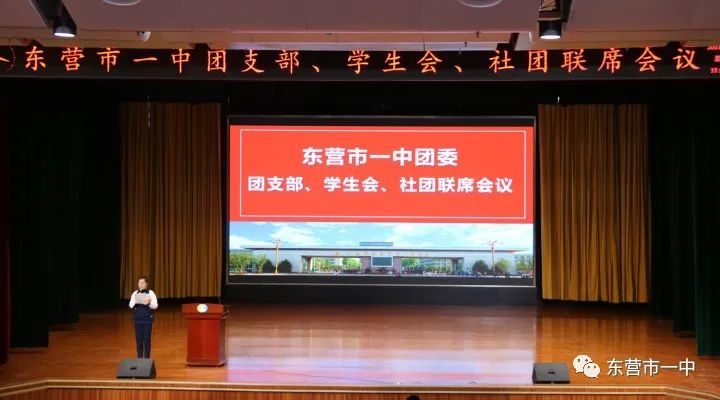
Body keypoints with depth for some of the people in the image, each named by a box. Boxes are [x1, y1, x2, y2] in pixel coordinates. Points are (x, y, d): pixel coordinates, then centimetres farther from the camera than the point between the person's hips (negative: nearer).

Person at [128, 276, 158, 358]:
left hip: (148, 319, -2)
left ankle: (147, 358, 7)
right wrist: (134, 301, -19)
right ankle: (139, 358, 14)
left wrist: (149, 303, -26)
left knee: (147, 339, 0)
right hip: (137, 319, 2)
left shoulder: (151, 293, -2)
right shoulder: (135, 293, 6)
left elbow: (155, 306, -7)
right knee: (138, 339, 5)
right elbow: (130, 306, 1)